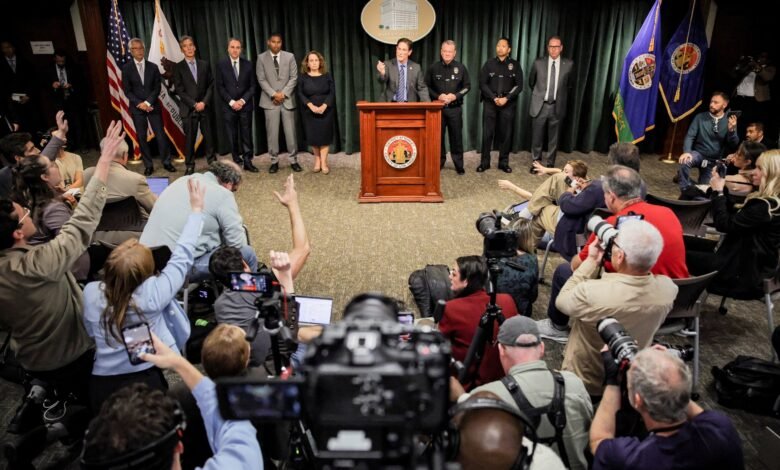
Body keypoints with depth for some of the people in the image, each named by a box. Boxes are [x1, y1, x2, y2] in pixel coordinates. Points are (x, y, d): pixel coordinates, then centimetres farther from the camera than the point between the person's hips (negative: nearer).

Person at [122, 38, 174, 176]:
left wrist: (148, 102, -12)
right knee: (141, 137, 2)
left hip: (153, 106, 0)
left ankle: (166, 162, 7)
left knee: (161, 134, -2)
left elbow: (157, 88, 0)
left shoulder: (153, 67, 5)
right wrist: (139, 104, -13)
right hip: (137, 108, 0)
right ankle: (148, 165, 8)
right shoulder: (126, 68, 2)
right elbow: (127, 91, -1)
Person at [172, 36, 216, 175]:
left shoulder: (205, 64, 9)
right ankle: (190, 166, 8)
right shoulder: (178, 67, 2)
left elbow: (211, 85, 6)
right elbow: (179, 90, -3)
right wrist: (194, 104, -11)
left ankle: (212, 162, 12)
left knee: (208, 136, 3)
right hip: (188, 109, -2)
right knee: (189, 138, 0)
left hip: (204, 107, 2)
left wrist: (204, 102, -7)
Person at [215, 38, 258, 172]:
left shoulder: (248, 64, 5)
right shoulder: (221, 64, 2)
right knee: (232, 136, 2)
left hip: (245, 106, 1)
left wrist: (243, 101, -9)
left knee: (246, 135, 2)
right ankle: (237, 161, 9)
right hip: (228, 106, -1)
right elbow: (220, 87, -1)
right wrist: (231, 102, -11)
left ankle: (247, 162, 7)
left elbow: (252, 86, 3)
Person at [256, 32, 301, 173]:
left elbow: (294, 77, 0)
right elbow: (261, 79, -2)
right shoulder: (261, 58, 3)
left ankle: (293, 160, 9)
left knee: (290, 131, 1)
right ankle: (274, 161, 9)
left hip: (287, 99, 1)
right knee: (272, 132, 1)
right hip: (270, 100, 0)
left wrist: (283, 93, -10)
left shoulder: (289, 56, 5)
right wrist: (273, 94, -13)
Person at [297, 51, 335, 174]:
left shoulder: (327, 76, 3)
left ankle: (324, 162, 2)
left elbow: (332, 93, -3)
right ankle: (317, 160, 17)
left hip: (326, 111, 0)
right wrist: (311, 106, -18)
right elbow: (300, 94, -4)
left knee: (325, 135, -2)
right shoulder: (302, 77, 1)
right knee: (313, 136, 1)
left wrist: (324, 106, -18)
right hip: (310, 112, 0)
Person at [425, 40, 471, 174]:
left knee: (456, 136, 1)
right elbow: (426, 86, 4)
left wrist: (456, 96, -11)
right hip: (438, 107, 0)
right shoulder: (433, 67, 2)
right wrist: (437, 96, -12)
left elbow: (467, 86, 6)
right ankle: (439, 162, 17)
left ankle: (459, 165, 8)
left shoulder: (461, 67, 3)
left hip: (455, 108, 0)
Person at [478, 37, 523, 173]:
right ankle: (485, 162, 8)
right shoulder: (489, 64, 4)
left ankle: (503, 163, 11)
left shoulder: (515, 65, 4)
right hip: (490, 103, 0)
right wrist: (494, 98, -12)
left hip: (508, 104, 0)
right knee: (487, 133, 0)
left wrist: (506, 98, -12)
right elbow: (482, 84, -1)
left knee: (506, 133, 2)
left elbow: (519, 85, 0)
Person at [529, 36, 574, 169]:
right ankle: (536, 163, 22)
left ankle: (550, 164, 20)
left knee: (553, 138, 8)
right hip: (540, 106, 0)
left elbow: (569, 84, 15)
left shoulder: (569, 64, -1)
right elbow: (531, 82, 14)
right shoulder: (538, 63, -2)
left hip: (557, 107, 0)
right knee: (536, 137, 6)